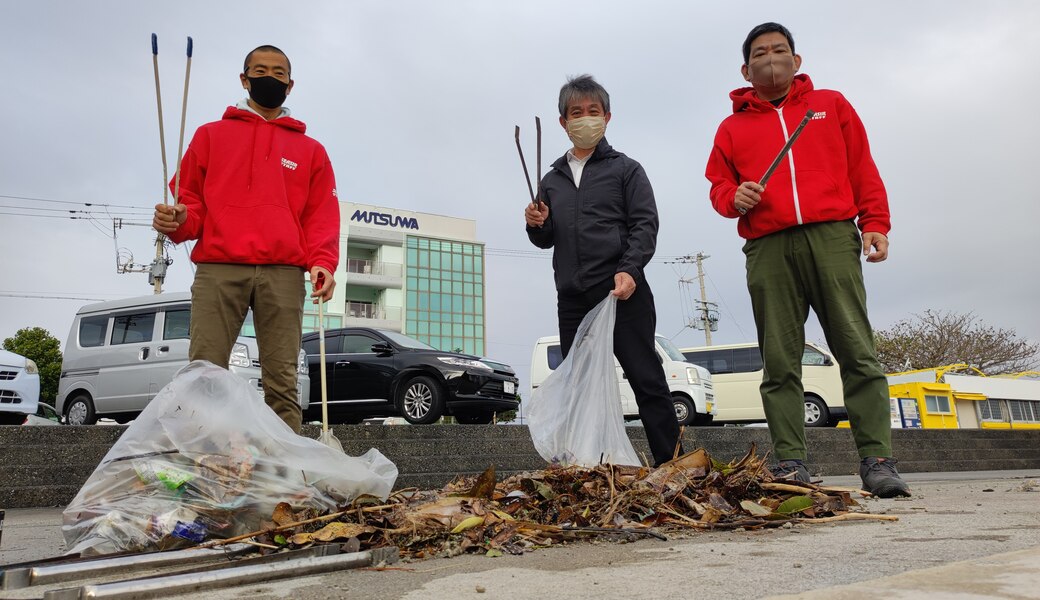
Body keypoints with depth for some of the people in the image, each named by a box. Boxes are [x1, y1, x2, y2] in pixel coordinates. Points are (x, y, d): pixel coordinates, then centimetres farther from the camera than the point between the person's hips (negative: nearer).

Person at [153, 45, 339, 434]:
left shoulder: (310, 150, 22)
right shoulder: (211, 135, 22)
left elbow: (322, 216, 13)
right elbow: (191, 200, 16)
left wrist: (322, 262, -5)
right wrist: (176, 221, -7)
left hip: (284, 273, 0)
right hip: (218, 269, 0)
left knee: (282, 382, -5)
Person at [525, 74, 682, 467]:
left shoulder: (625, 169, 10)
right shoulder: (552, 180, 21)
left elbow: (645, 224, -2)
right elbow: (547, 240, 23)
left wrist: (629, 269, -18)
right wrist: (537, 226, -1)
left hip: (622, 291, -4)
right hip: (572, 299, 5)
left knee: (646, 380, -4)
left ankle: (670, 462, 1)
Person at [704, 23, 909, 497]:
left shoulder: (831, 105, 21)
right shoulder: (732, 127, 20)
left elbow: (863, 169, 15)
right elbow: (718, 185, 18)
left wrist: (875, 223, 3)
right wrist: (733, 198, -5)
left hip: (832, 237, 0)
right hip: (768, 248, 1)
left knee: (857, 350, -7)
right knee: (779, 362, -3)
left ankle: (877, 460, -5)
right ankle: (790, 462, -1)